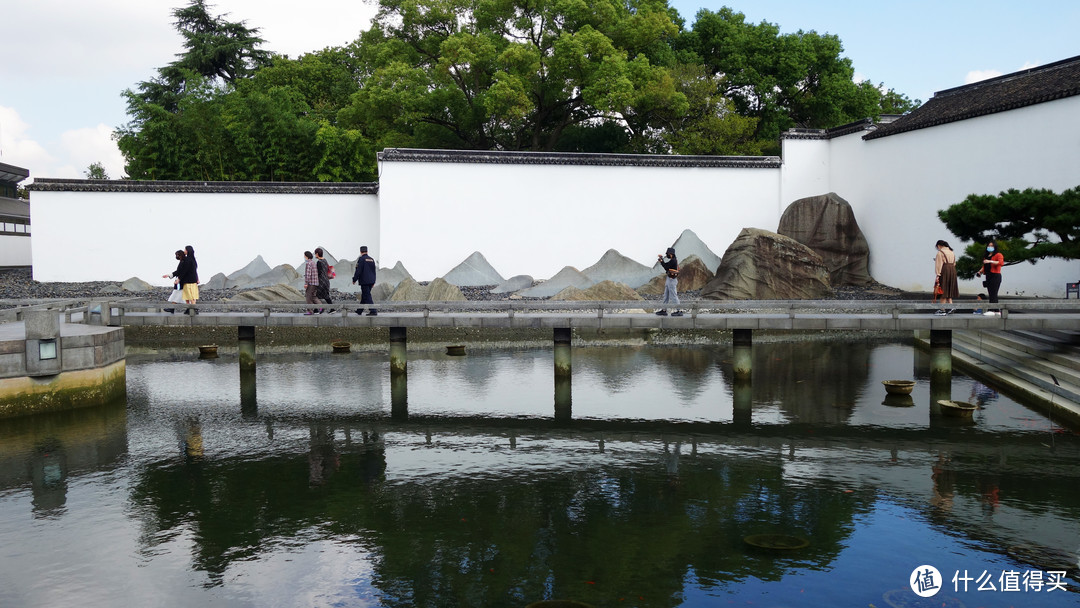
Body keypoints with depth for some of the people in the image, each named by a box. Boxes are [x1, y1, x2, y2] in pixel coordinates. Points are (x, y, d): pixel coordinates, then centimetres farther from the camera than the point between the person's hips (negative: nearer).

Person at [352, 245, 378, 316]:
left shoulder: (361, 259, -10)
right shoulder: (372, 259, 10)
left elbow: (358, 271, -14)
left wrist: (354, 280, -5)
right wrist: (373, 282, 20)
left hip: (364, 281, -7)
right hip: (371, 281, 7)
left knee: (367, 296, -6)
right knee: (364, 295, 16)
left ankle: (373, 311, -13)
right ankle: (359, 311, 26)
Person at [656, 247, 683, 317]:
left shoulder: (673, 260, -18)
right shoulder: (673, 260, 14)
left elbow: (666, 267, -21)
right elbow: (666, 266, 15)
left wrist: (661, 260, -12)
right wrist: (662, 260, 7)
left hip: (671, 280, -11)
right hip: (669, 280, 11)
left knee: (673, 296, -8)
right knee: (666, 296, 13)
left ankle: (679, 311, -5)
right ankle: (664, 310, 18)